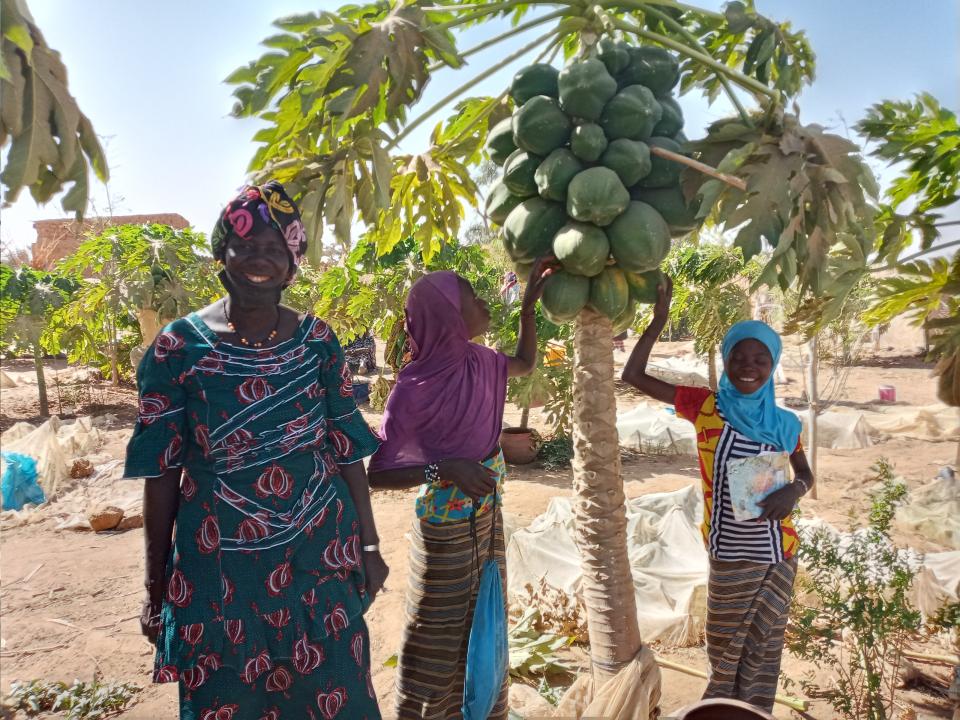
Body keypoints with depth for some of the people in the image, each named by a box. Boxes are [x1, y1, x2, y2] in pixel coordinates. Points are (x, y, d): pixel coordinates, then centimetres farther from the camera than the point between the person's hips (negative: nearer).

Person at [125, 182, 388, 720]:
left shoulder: (317, 341, -3)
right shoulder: (178, 346, -8)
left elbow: (348, 452, 1)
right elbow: (161, 474, -4)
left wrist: (369, 545, 3)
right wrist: (156, 587, 0)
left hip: (319, 556, 2)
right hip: (217, 569, -1)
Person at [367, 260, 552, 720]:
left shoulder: (479, 361, -4)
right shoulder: (416, 387, -24)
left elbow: (525, 364, 17)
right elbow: (376, 472, -22)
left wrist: (529, 304, 6)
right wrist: (444, 470, -33)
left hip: (487, 518, 7)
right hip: (445, 529, -7)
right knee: (439, 639, 12)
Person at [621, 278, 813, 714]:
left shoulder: (784, 424, -1)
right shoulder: (706, 407, -8)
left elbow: (805, 474, 13)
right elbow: (634, 376, -11)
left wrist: (793, 491, -11)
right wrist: (660, 318, -13)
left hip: (779, 555, 2)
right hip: (729, 556, -2)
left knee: (763, 648, 17)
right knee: (726, 650, 14)